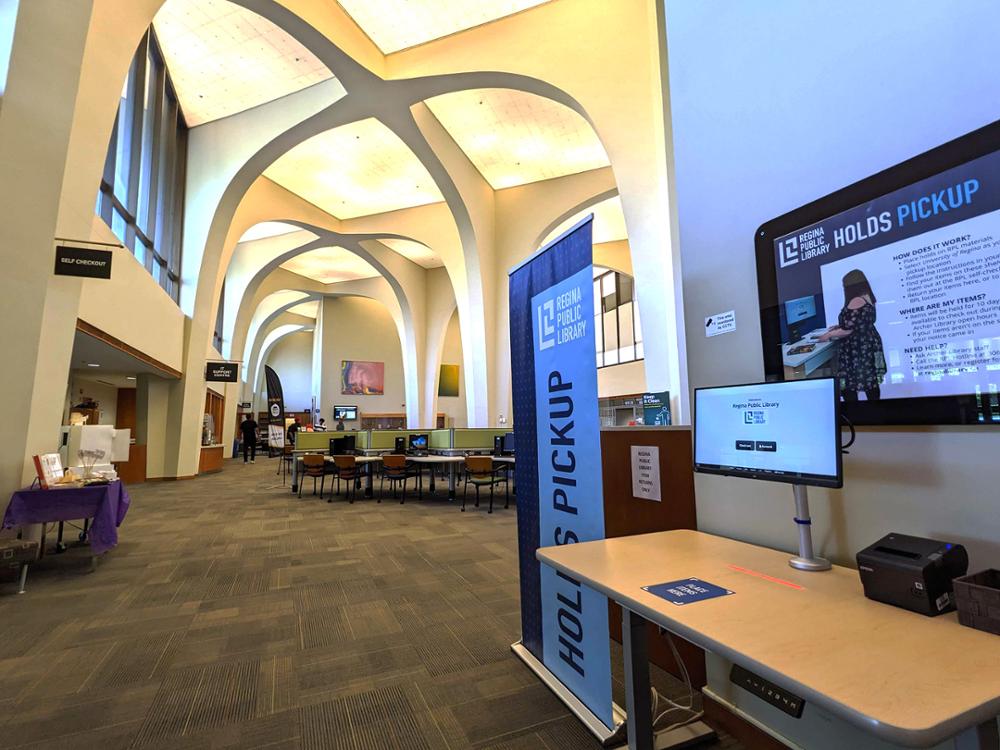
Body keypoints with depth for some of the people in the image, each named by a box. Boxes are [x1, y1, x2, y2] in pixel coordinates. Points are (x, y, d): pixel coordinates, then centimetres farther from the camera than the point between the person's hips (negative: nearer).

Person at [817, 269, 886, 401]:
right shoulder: (867, 298, 12)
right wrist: (839, 327, 23)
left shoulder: (856, 301, -18)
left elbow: (848, 329, -19)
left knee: (849, 386, -7)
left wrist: (829, 335, -6)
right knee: (870, 382, 16)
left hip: (857, 350, -10)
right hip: (868, 346, 10)